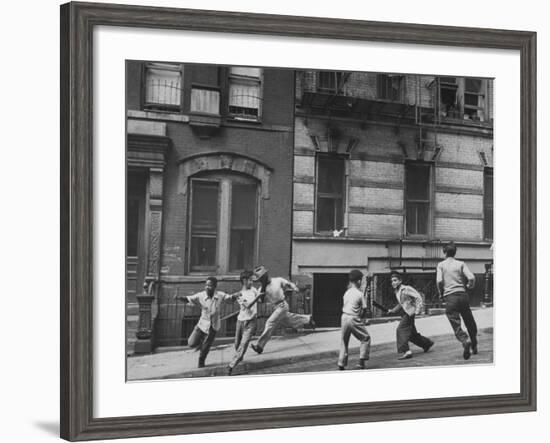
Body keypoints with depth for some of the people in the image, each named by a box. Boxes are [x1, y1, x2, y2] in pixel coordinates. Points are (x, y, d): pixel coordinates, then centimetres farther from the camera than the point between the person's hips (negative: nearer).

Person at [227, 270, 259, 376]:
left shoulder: (253, 289, 7)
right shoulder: (239, 294, -2)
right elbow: (247, 306, -17)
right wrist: (257, 297, -24)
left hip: (251, 321, 0)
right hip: (241, 320, 0)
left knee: (244, 344, -10)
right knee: (237, 343, 10)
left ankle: (231, 365, -9)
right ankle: (239, 358, 37)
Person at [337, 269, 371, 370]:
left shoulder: (346, 292, 9)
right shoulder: (359, 294, -8)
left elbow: (344, 307, 12)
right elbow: (364, 308, -7)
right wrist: (361, 317, 10)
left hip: (344, 317, 5)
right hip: (354, 319, -5)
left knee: (344, 340, 15)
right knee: (365, 338, 11)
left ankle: (341, 363, 11)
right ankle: (361, 361, 5)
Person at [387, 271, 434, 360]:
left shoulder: (406, 289, -13)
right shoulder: (397, 292, 13)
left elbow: (418, 297, -16)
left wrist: (417, 310, -19)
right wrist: (393, 310, 16)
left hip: (410, 313, -9)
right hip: (405, 314, 9)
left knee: (400, 329, -18)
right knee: (412, 333, 16)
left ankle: (405, 351, -20)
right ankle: (427, 343, 35)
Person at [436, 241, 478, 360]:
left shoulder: (441, 265, 4)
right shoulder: (461, 264, 8)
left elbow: (439, 281, -9)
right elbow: (471, 278, -5)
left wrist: (441, 293, 7)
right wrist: (469, 286, 16)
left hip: (450, 297, -2)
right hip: (463, 295, 2)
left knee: (456, 324, -3)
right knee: (470, 322, 17)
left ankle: (465, 340, -29)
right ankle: (474, 346, 23)